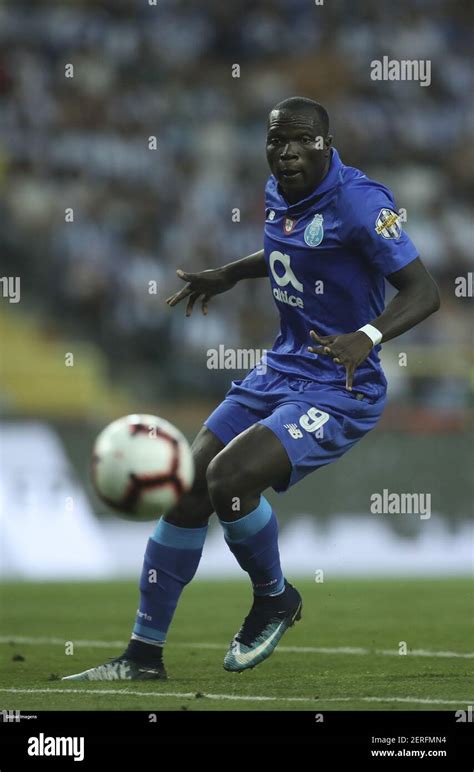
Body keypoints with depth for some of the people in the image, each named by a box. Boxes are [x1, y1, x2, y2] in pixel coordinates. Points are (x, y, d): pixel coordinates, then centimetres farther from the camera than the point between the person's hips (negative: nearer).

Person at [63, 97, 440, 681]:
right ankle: (144, 655, 10)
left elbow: (423, 292, -23)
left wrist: (366, 337, -38)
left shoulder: (358, 202, -19)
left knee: (228, 476, -26)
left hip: (338, 391, -8)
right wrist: (229, 275, 28)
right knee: (187, 490, 0)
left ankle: (275, 599, 4)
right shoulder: (279, 193, 6)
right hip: (279, 372, 8)